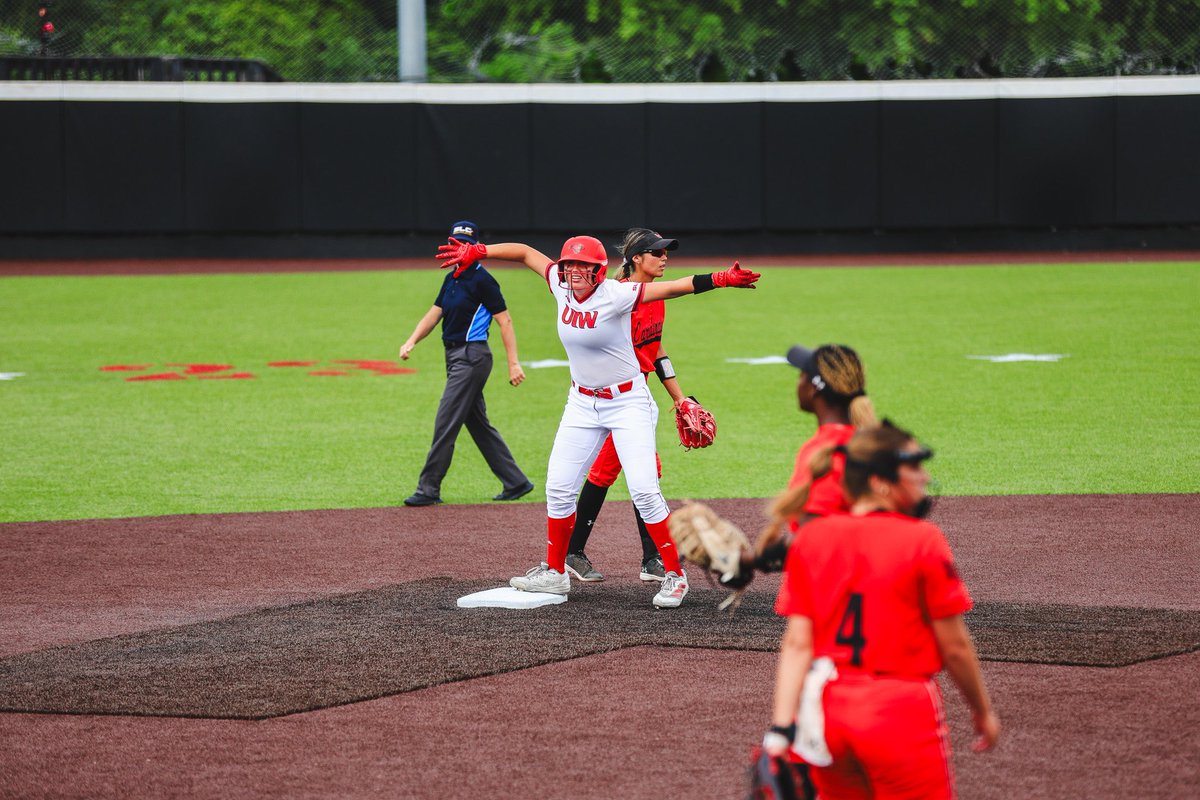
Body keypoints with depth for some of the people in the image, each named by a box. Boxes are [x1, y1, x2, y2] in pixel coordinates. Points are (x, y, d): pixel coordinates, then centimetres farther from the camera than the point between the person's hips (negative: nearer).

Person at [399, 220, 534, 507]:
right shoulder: (452, 279, 15)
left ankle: (428, 490, -7)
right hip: (455, 356, 10)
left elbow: (504, 320, -13)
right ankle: (516, 482, 19)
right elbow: (434, 313, 13)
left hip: (472, 358, -10)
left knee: (446, 423, -10)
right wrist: (412, 341, -4)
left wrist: (513, 363, -18)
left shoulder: (482, 280, -11)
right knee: (479, 425, 13)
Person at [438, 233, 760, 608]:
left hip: (628, 401, -6)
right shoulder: (561, 286, -5)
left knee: (644, 490, -13)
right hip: (582, 404, 6)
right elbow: (526, 252, 9)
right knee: (558, 488, 6)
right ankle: (554, 572, 20)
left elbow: (671, 287, -32)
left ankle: (674, 574, -3)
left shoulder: (615, 296, -21)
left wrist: (718, 279, -45)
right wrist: (477, 251, 3)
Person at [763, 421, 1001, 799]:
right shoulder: (922, 541, -10)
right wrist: (983, 712, 9)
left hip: (828, 712, 5)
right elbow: (955, 647, -5)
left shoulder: (810, 539, 3)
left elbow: (797, 643, -2)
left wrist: (781, 728, -5)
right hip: (902, 712, -5)